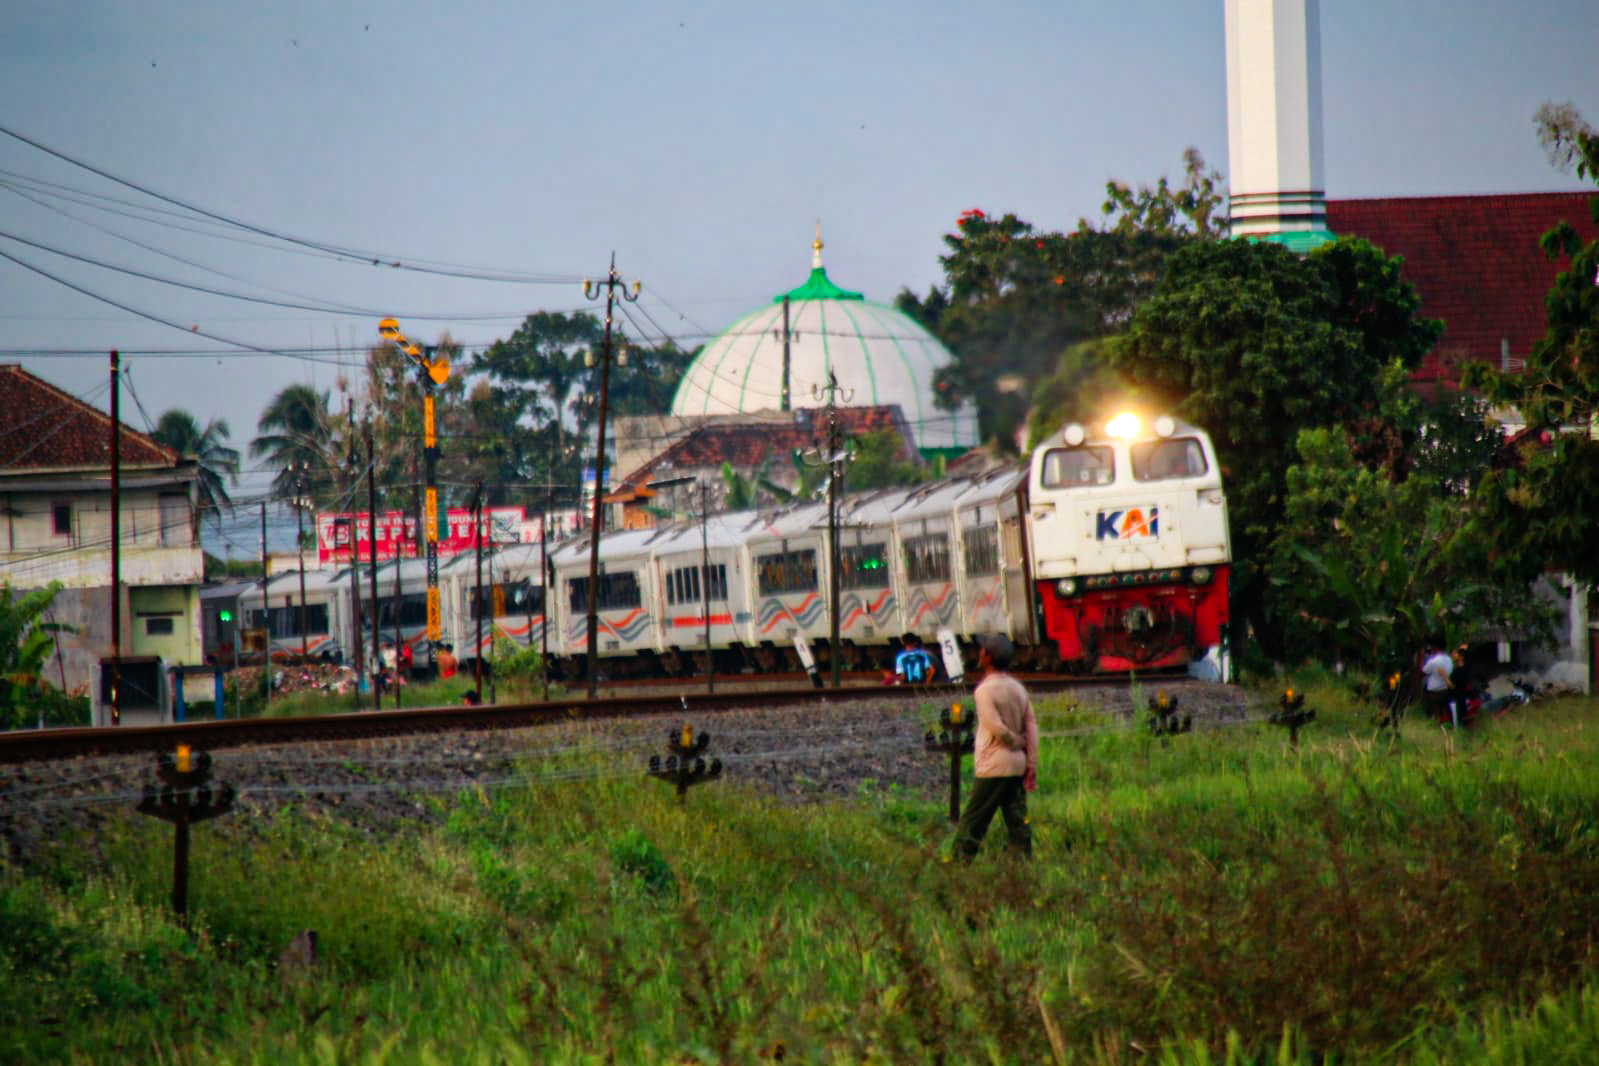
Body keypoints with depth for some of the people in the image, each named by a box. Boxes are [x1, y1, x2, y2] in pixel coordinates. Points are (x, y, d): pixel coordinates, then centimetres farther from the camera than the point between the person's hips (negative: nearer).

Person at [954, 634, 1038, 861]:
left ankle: (962, 858, -4)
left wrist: (1017, 742, 0)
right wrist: (1032, 763, 6)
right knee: (1017, 821, 8)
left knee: (973, 821, -2)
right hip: (1018, 765, 7)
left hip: (994, 765, -7)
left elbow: (998, 729, -19)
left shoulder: (985, 690, -13)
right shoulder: (1018, 688, 9)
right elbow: (1032, 727, 6)